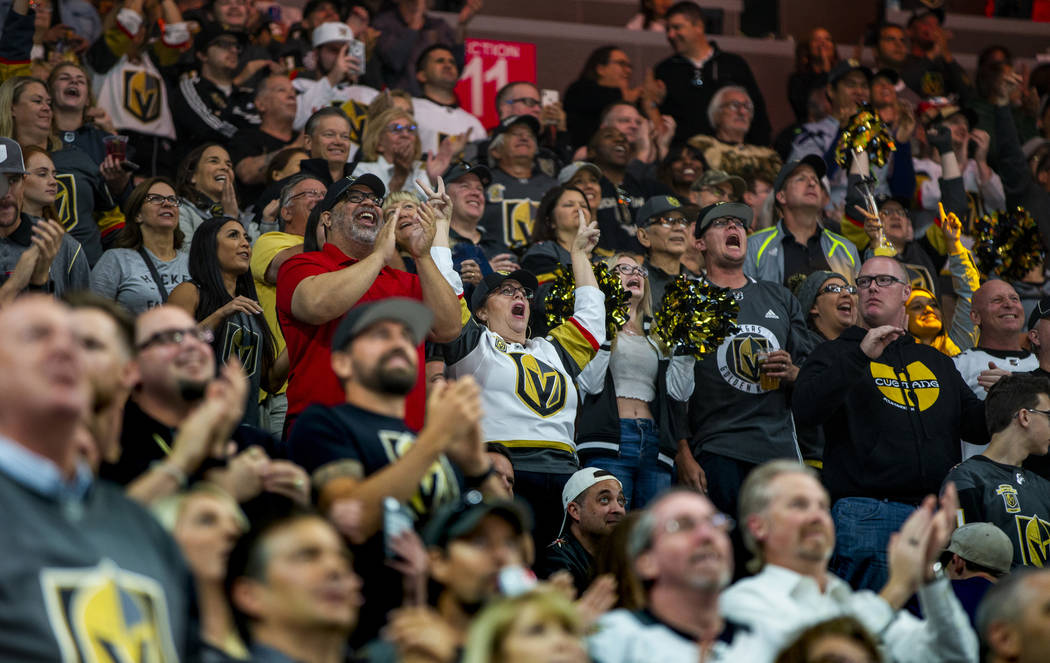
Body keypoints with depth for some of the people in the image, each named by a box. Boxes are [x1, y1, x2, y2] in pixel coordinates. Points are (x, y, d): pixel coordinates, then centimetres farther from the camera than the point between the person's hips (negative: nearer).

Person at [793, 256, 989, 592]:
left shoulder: (936, 361, 23)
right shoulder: (836, 354, 9)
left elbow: (977, 428, 22)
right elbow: (805, 411, -11)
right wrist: (861, 356, -17)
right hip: (868, 513, -4)